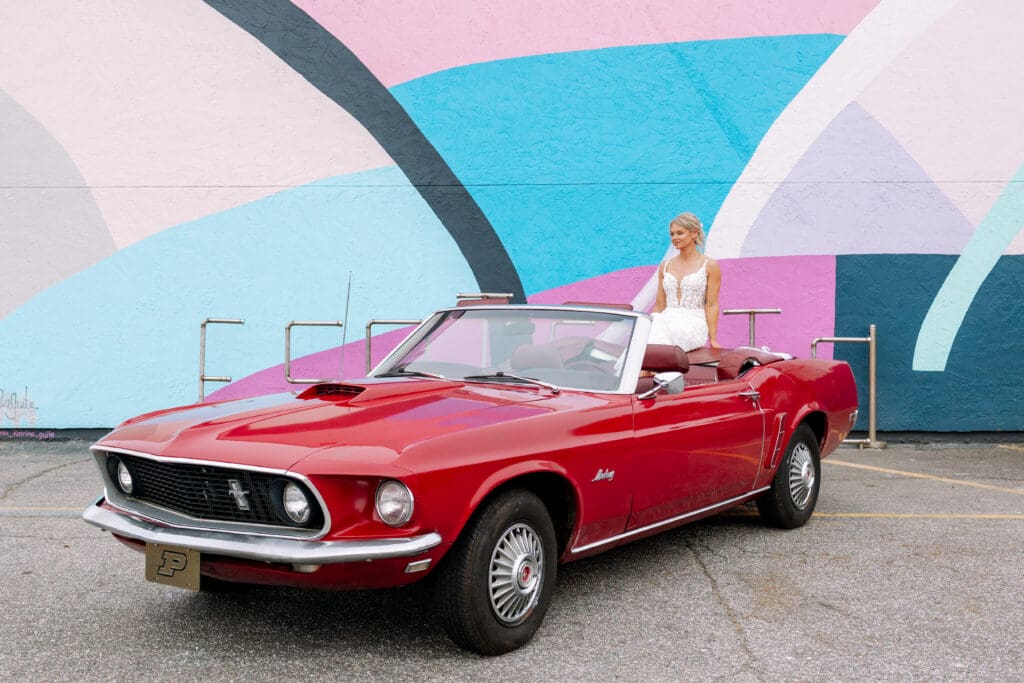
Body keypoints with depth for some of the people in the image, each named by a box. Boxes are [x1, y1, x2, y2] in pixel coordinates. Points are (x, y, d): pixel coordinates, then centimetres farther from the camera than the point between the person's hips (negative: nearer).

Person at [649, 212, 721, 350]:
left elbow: (712, 305, -1)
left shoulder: (709, 266, 4)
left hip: (694, 323, -4)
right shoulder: (665, 266, 18)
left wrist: (712, 339, -7)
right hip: (667, 321, 4)